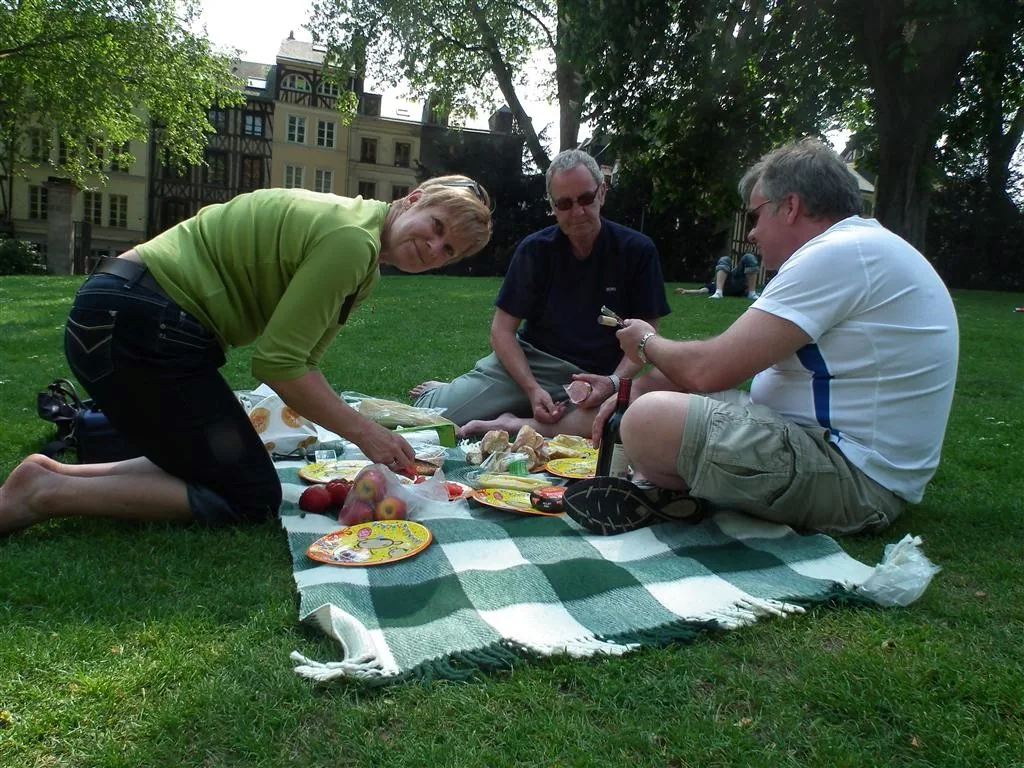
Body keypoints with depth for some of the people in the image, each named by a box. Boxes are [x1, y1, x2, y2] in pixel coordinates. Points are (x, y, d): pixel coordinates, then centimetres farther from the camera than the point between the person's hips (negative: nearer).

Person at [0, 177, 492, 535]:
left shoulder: (365, 264, 14)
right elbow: (277, 362, -18)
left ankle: (54, 474, 14)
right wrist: (364, 433, -12)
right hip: (135, 322, -10)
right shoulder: (351, 238, -17)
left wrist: (371, 435, -1)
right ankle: (44, 494, -4)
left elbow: (302, 360, 9)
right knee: (251, 500, -3)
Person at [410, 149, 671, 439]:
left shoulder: (637, 251, -4)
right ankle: (447, 393, 19)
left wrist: (614, 381, -20)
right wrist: (532, 389, -18)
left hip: (597, 375, 0)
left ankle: (514, 424, -24)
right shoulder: (535, 249, -2)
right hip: (531, 361, 1)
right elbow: (503, 329, -2)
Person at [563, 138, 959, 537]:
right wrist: (636, 390, 8)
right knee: (652, 394, 14)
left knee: (651, 421, -32)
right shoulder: (861, 250, 17)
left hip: (853, 478, -11)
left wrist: (648, 343, 1)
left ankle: (672, 497, -2)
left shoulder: (838, 254, -17)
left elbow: (708, 370, -21)